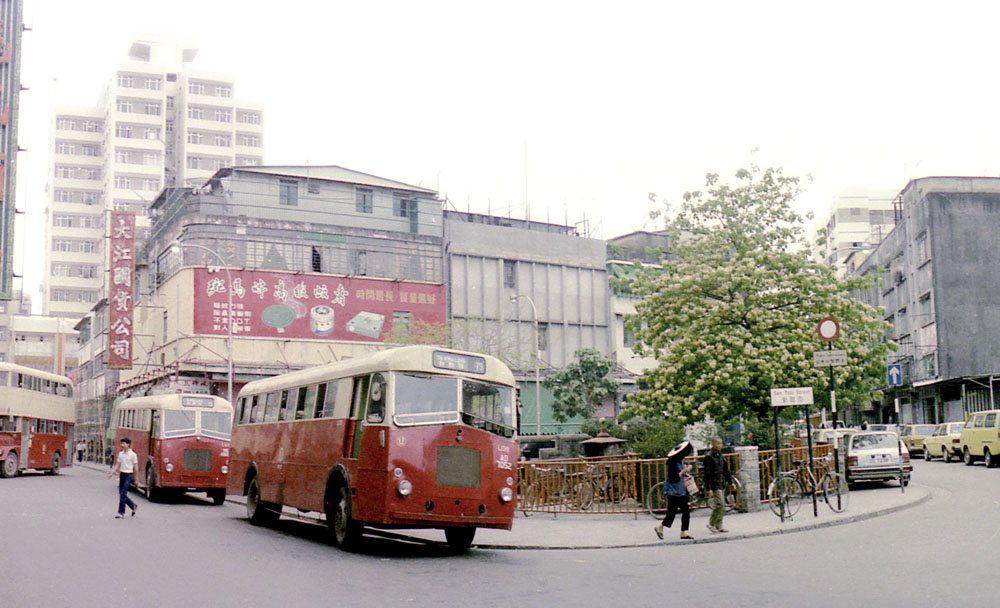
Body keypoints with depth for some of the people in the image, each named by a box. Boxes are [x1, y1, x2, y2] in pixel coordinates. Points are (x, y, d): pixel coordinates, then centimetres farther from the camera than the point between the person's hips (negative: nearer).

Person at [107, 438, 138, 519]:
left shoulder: (133, 455, -7)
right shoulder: (120, 454, 9)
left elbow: (135, 467, -4)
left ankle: (121, 513, -4)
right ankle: (133, 506, 28)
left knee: (123, 494, -10)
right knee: (121, 494, 9)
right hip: (121, 475, 6)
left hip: (128, 475, -6)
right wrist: (111, 473, 0)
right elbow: (117, 465, 13)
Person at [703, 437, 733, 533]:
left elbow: (726, 470, 22)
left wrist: (730, 482, 22)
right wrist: (708, 488, -17)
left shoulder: (720, 455, 12)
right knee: (720, 504, -14)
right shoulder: (709, 457, -12)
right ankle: (711, 524, -2)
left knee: (722, 505, 8)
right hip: (714, 484, -8)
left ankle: (719, 526, 15)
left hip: (722, 483, 8)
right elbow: (707, 473, -14)